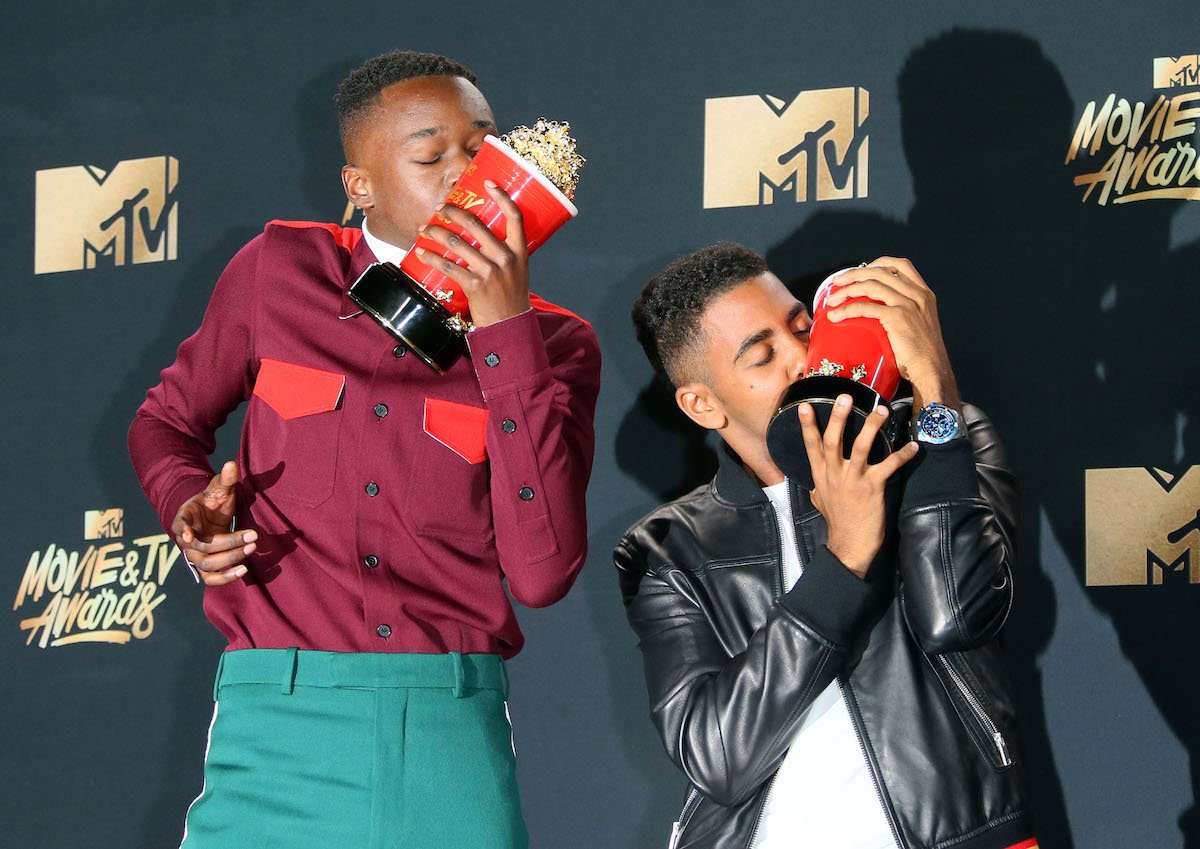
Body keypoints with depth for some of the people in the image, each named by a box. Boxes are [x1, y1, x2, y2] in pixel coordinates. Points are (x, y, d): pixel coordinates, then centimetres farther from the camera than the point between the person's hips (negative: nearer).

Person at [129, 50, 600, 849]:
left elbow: (541, 573, -8)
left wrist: (505, 331, -11)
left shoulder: (551, 343, 5)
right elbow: (167, 422, 21)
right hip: (279, 722, 0)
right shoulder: (279, 271, 7)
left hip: (454, 727, 0)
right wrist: (189, 507, -2)